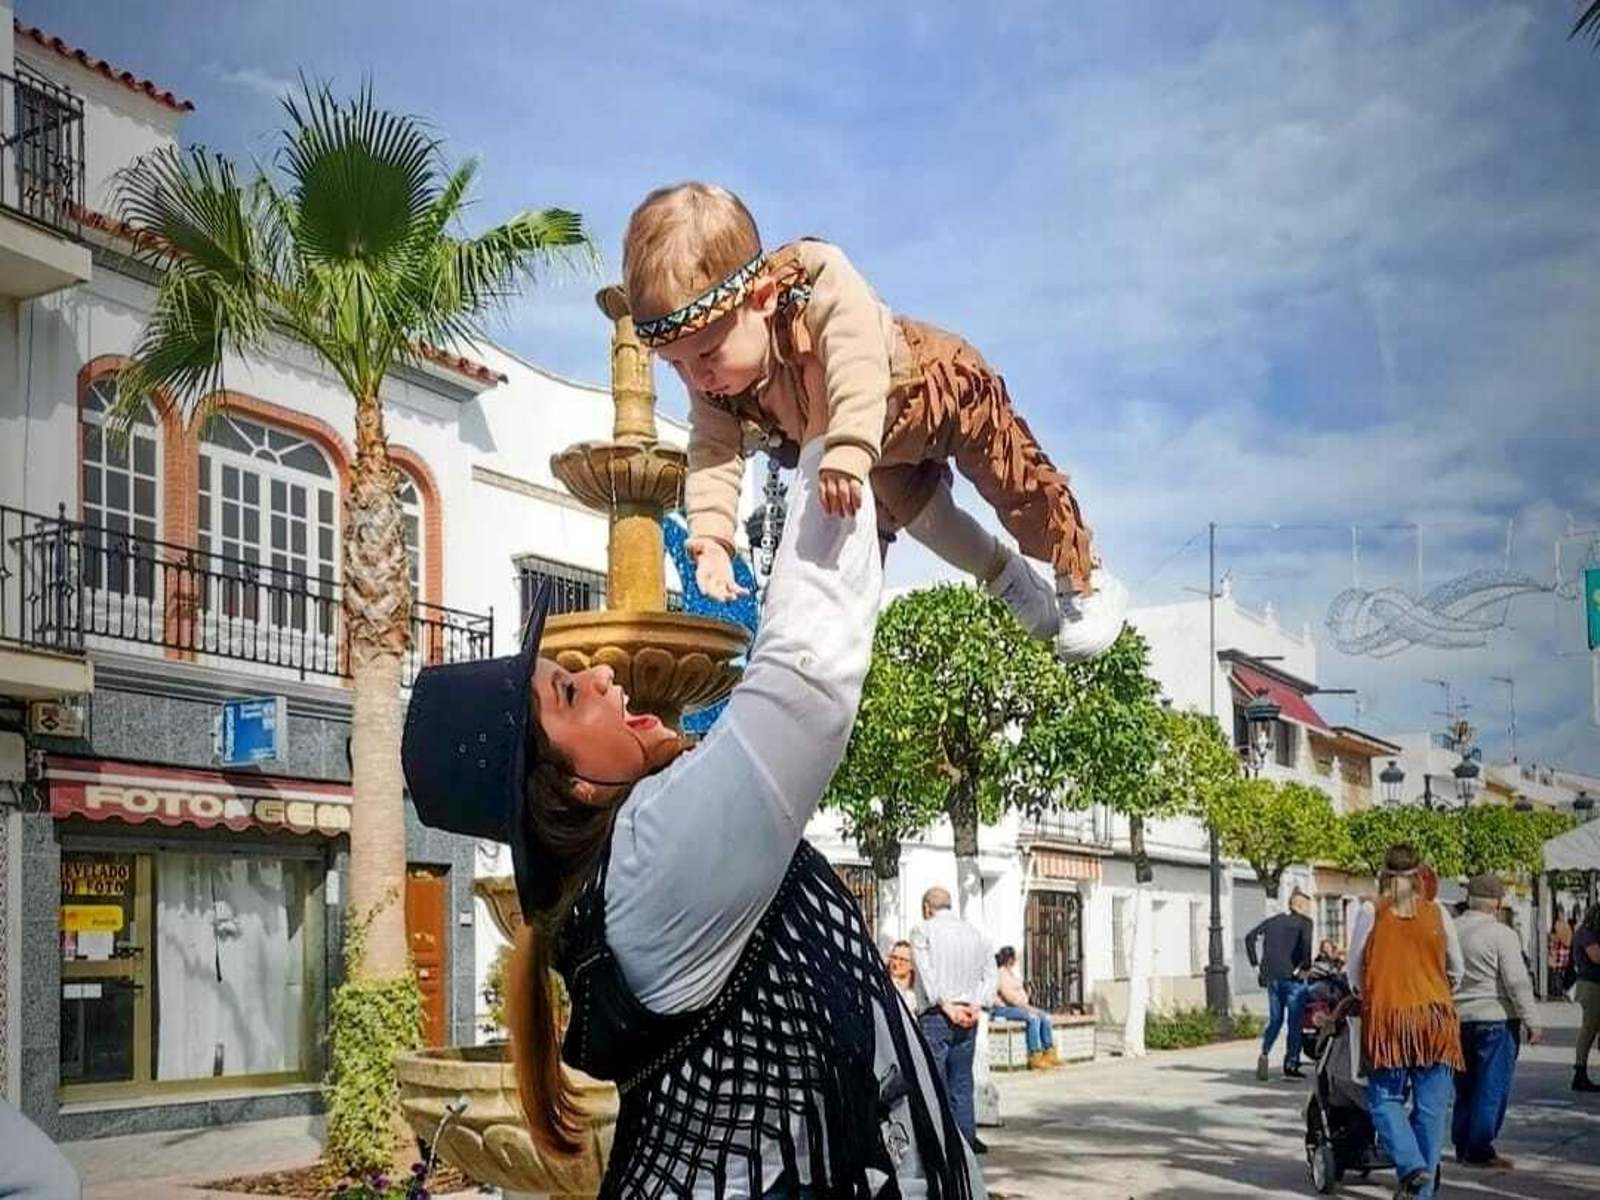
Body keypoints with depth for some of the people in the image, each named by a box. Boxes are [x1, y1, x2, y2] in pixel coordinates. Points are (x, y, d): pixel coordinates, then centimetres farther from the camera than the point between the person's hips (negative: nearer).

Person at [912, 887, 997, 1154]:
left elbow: (927, 973, -11)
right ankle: (966, 1139, 8)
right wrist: (976, 1005, -1)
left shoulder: (923, 931, 0)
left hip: (935, 1015, -5)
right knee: (962, 1081, 11)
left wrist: (946, 1005, -13)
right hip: (968, 1016, 5)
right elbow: (990, 974, 9)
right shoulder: (976, 933, 16)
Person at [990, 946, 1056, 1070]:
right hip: (1004, 1008, -10)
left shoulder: (1011, 973, 21)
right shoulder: (1001, 973, -11)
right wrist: (1027, 1007, -17)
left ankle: (1049, 1053, -7)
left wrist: (1027, 1006, 1)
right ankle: (1035, 1058, -27)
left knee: (1045, 1016, -5)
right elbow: (1009, 995, -20)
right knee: (1033, 1018, -29)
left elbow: (1021, 993, 19)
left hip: (1018, 1006, 10)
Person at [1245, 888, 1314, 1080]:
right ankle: (1291, 1065, 3)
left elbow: (1250, 937, 9)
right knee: (1294, 1022, 4)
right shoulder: (1304, 922, -2)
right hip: (1292, 978, -5)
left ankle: (1265, 1053, -6)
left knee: (1275, 1020, 15)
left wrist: (1256, 964, 9)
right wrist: (1304, 966, -10)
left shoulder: (1272, 921, 15)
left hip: (1271, 976, 5)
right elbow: (1306, 941, -22)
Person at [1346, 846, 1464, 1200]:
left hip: (1388, 1015, -2)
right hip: (1437, 1015, 2)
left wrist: (1362, 993, 25)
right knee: (1431, 1108, 6)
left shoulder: (1371, 911, 0)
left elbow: (1355, 970, 5)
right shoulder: (1437, 911, 6)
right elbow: (1457, 969, 17)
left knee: (1385, 1098, 6)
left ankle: (1411, 1164, -16)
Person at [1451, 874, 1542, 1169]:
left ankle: (1462, 1147, 19)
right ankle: (1480, 1151, -1)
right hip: (1495, 1020, -6)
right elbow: (1517, 982, -14)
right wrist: (1532, 1021, -9)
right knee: (1492, 1089, -1)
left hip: (1457, 1020, 6)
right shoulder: (1501, 934, -11)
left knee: (1465, 1087, 15)